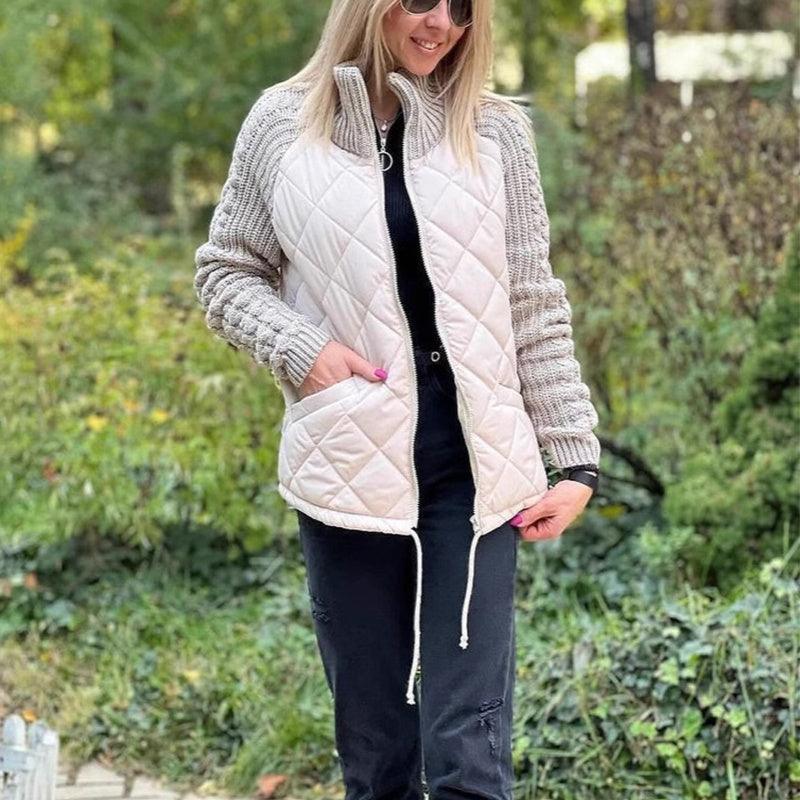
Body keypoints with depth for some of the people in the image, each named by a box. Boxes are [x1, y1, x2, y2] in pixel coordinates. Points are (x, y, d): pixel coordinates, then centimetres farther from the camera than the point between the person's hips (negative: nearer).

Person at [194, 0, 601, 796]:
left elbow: (535, 311, 6)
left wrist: (577, 457, 1)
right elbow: (225, 269, 12)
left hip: (474, 464, 0)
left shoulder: (496, 131, 5)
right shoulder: (283, 124, 3)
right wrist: (297, 347, -7)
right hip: (351, 464, 0)